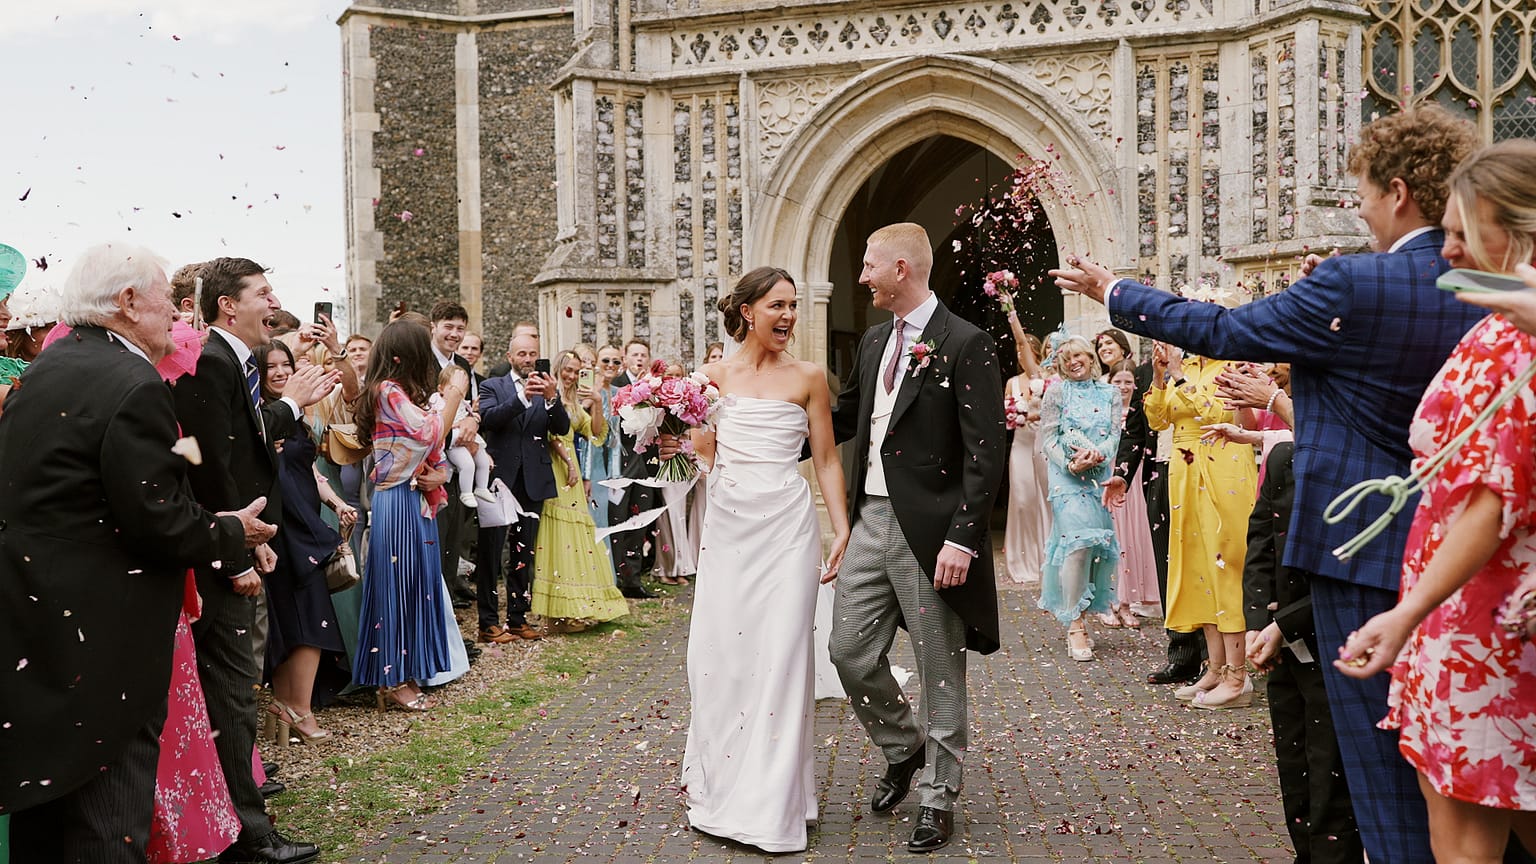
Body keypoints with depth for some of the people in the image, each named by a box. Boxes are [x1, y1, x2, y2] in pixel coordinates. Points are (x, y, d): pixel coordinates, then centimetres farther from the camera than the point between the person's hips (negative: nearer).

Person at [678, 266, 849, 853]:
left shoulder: (808, 377, 3)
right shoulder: (715, 375, 8)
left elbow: (826, 460, 4)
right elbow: (703, 452, 12)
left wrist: (842, 528, -4)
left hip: (786, 524, -2)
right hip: (727, 523, 3)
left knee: (780, 654, -3)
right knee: (716, 653, 5)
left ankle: (771, 803, 9)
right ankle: (720, 788, 25)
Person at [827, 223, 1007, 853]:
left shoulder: (965, 344, -10)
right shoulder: (873, 341, 13)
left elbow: (985, 453, -14)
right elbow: (844, 419, 24)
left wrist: (963, 538, -19)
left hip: (929, 530, -7)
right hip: (870, 520, 7)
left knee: (939, 670, 6)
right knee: (850, 651, 10)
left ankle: (938, 798, 22)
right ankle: (903, 750, 35)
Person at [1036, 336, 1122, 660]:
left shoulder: (1110, 393, 13)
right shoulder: (1057, 392, 5)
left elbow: (1115, 434, 4)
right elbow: (1047, 438, -1)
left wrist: (1097, 454, -16)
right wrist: (1070, 464, -16)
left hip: (1101, 475, 4)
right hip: (1067, 476, -4)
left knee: (1099, 543, 1)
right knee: (1078, 541, -16)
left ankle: (1077, 616, 13)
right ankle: (1075, 624, -14)